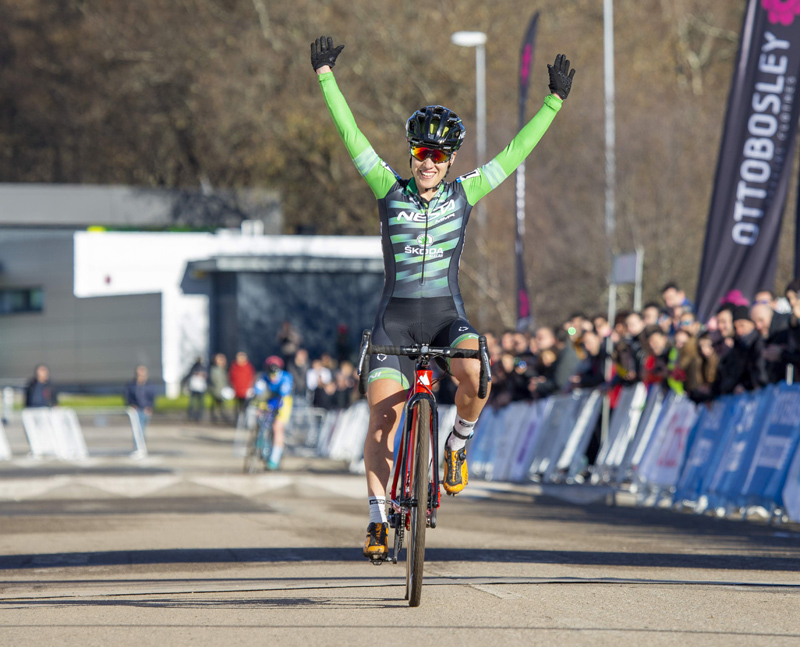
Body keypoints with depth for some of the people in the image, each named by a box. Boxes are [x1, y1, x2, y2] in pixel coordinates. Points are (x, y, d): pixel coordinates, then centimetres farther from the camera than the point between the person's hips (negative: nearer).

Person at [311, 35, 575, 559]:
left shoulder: (464, 195, 4)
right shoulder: (391, 190, 2)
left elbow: (516, 153, 6)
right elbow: (351, 135, -1)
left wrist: (555, 102, 5)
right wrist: (326, 77, -5)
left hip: (447, 316, 0)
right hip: (396, 319, 0)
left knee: (473, 376, -32)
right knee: (382, 418, -10)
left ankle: (457, 443, -1)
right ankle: (378, 520, 0)